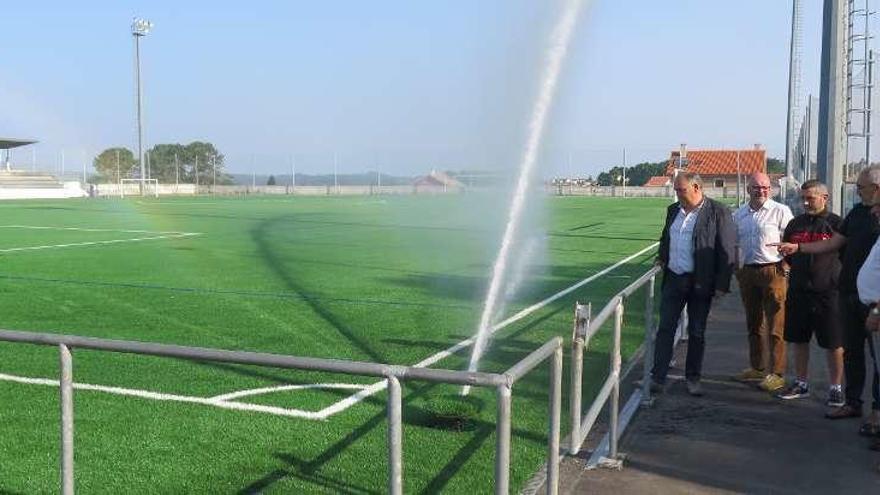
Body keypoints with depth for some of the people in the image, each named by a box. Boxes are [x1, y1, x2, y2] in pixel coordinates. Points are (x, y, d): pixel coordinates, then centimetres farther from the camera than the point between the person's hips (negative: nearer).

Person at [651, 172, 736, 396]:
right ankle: (657, 378, 7)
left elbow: (727, 250, -10)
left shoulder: (718, 212, -8)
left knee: (697, 333, 8)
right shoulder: (673, 210, 10)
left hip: (700, 283, -4)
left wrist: (722, 285, -13)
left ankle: (693, 379, 21)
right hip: (673, 279, 5)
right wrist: (662, 258, 9)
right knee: (665, 329, 3)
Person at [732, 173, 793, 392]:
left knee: (775, 326, -4)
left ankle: (776, 373, 1)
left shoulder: (781, 211, -4)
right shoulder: (738, 215, 12)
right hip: (747, 273, 6)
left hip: (772, 271, -6)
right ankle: (757, 368, 26)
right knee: (753, 324, 14)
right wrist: (736, 269, 12)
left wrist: (785, 266, -14)